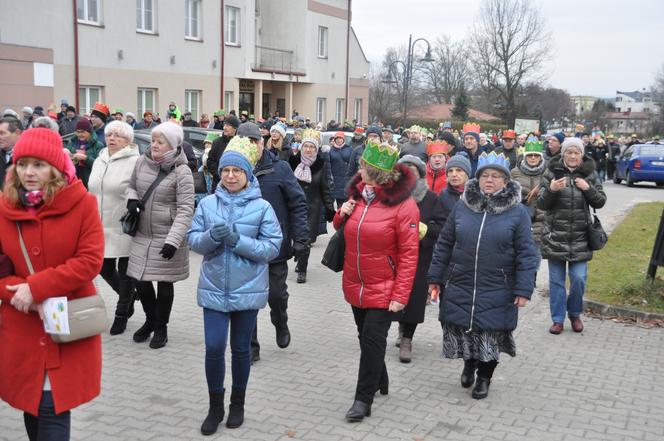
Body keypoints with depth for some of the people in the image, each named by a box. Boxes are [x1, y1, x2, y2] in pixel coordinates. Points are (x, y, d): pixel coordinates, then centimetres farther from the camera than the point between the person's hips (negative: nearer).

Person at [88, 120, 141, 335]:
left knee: (125, 272, 6)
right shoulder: (99, 161, 12)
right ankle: (128, 296, 38)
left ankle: (121, 314, 22)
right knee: (105, 268, 12)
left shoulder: (135, 162, -12)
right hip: (102, 227, 7)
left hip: (125, 228, -7)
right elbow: (92, 191, 20)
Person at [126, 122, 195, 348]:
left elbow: (186, 209, -17)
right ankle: (150, 319, 35)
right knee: (141, 282, 8)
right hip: (142, 235, 5)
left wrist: (173, 240, -24)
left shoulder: (181, 171, -15)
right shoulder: (142, 161, 1)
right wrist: (131, 198, -5)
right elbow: (132, 185, 19)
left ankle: (161, 327, 28)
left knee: (164, 284, 7)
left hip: (167, 238, -4)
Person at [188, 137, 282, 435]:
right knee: (213, 348, -1)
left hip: (248, 290, -1)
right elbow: (193, 240, 1)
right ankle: (215, 406, 20)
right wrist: (211, 236, -21)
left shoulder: (262, 207, -8)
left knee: (241, 349, 12)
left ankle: (237, 404, 32)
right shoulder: (207, 204, -1)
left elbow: (272, 248, -10)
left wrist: (238, 240, -23)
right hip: (214, 289, 1)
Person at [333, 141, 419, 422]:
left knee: (372, 340, -3)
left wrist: (400, 295, -21)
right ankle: (380, 381, 40)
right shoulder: (358, 194, 2)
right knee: (366, 337, 18)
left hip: (383, 290, -6)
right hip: (355, 286, 7)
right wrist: (342, 215, -6)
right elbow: (344, 231, 17)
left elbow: (409, 254, -17)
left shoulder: (403, 205, -17)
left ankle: (364, 399, 10)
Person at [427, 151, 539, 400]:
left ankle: (484, 377, 32)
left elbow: (526, 254, -5)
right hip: (459, 287, 2)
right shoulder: (462, 207, 3)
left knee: (490, 335, 8)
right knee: (462, 329, 9)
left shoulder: (517, 212, -4)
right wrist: (435, 278, 7)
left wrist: (524, 290, -10)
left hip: (496, 292, -2)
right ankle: (469, 363, 40)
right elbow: (444, 245, 8)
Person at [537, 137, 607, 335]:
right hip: (555, 236, -1)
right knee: (556, 280, 5)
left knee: (579, 278, -1)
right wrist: (551, 190, -22)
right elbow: (541, 204, -3)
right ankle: (558, 319, 17)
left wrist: (588, 189, -13)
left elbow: (600, 202, 5)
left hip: (580, 237, 1)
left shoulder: (589, 174, 3)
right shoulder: (551, 172, -2)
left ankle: (575, 314, 23)